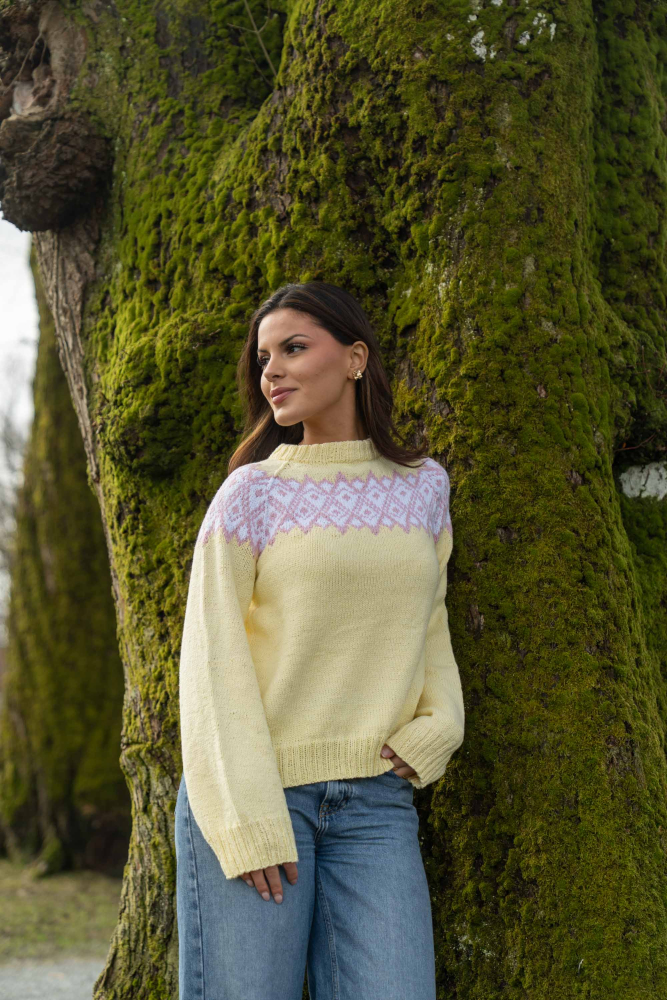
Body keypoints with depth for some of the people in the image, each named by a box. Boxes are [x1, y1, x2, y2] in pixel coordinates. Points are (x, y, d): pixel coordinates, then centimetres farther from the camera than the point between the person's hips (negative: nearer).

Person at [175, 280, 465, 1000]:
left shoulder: (422, 488, 11)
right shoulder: (251, 494, 0)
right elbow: (210, 656, -4)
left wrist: (435, 730, 2)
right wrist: (248, 823, -12)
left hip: (376, 801, 3)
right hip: (249, 791, -3)